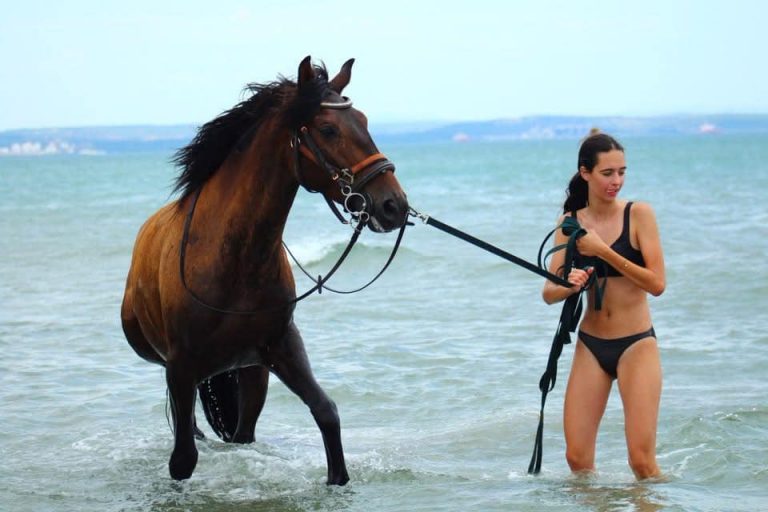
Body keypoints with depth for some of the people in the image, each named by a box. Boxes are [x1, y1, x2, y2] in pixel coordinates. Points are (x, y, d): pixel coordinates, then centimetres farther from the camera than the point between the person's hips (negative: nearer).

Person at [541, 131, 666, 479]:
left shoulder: (638, 214, -6)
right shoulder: (570, 223, 4)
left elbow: (657, 284, -14)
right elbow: (548, 293, 2)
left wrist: (604, 251, -21)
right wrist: (569, 286, -20)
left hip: (637, 345, -3)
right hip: (590, 345, 4)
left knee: (641, 459, -11)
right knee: (577, 459, 0)